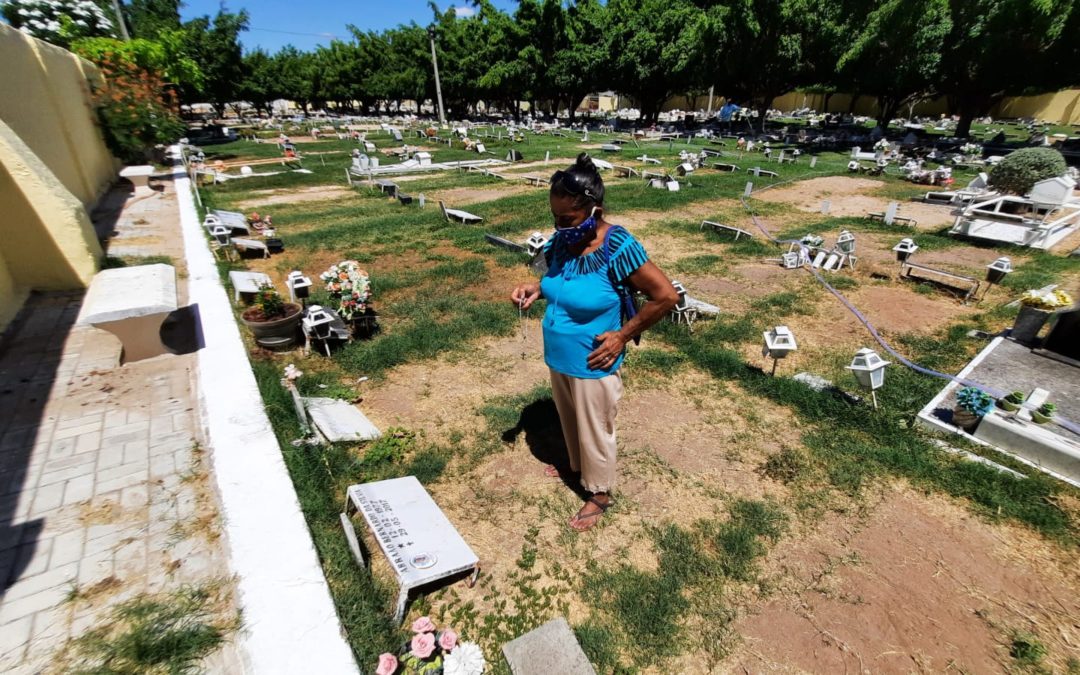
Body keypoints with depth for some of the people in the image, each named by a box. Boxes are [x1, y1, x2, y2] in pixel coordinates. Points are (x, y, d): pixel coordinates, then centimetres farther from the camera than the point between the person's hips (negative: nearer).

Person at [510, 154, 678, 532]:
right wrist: (536, 289, -9)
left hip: (592, 367, -6)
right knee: (569, 421, 28)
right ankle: (575, 464, 57)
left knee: (595, 431, 15)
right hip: (558, 360, 7)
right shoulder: (561, 240, -6)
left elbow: (666, 296, -20)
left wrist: (624, 335, -16)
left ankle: (599, 494, 40)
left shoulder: (619, 249, -26)